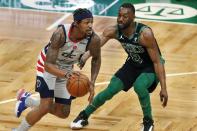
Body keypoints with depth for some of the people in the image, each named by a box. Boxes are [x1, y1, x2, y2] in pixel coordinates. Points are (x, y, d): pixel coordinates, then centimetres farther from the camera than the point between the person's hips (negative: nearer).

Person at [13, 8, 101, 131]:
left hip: (66, 69, 5)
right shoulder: (61, 34, -37)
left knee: (63, 113, 10)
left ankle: (27, 100, 32)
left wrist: (92, 83, -15)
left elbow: (96, 59, -4)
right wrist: (65, 74, -56)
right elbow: (48, 65, -38)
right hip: (49, 65, -5)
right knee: (46, 107, -16)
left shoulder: (94, 40, -27)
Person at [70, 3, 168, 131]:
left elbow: (157, 61, -28)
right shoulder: (114, 31, -21)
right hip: (133, 63, 5)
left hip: (151, 66, -5)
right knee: (111, 90, 0)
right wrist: (86, 55, -57)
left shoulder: (145, 34, -34)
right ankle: (84, 116, 24)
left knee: (139, 86, -31)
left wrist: (163, 88, -30)